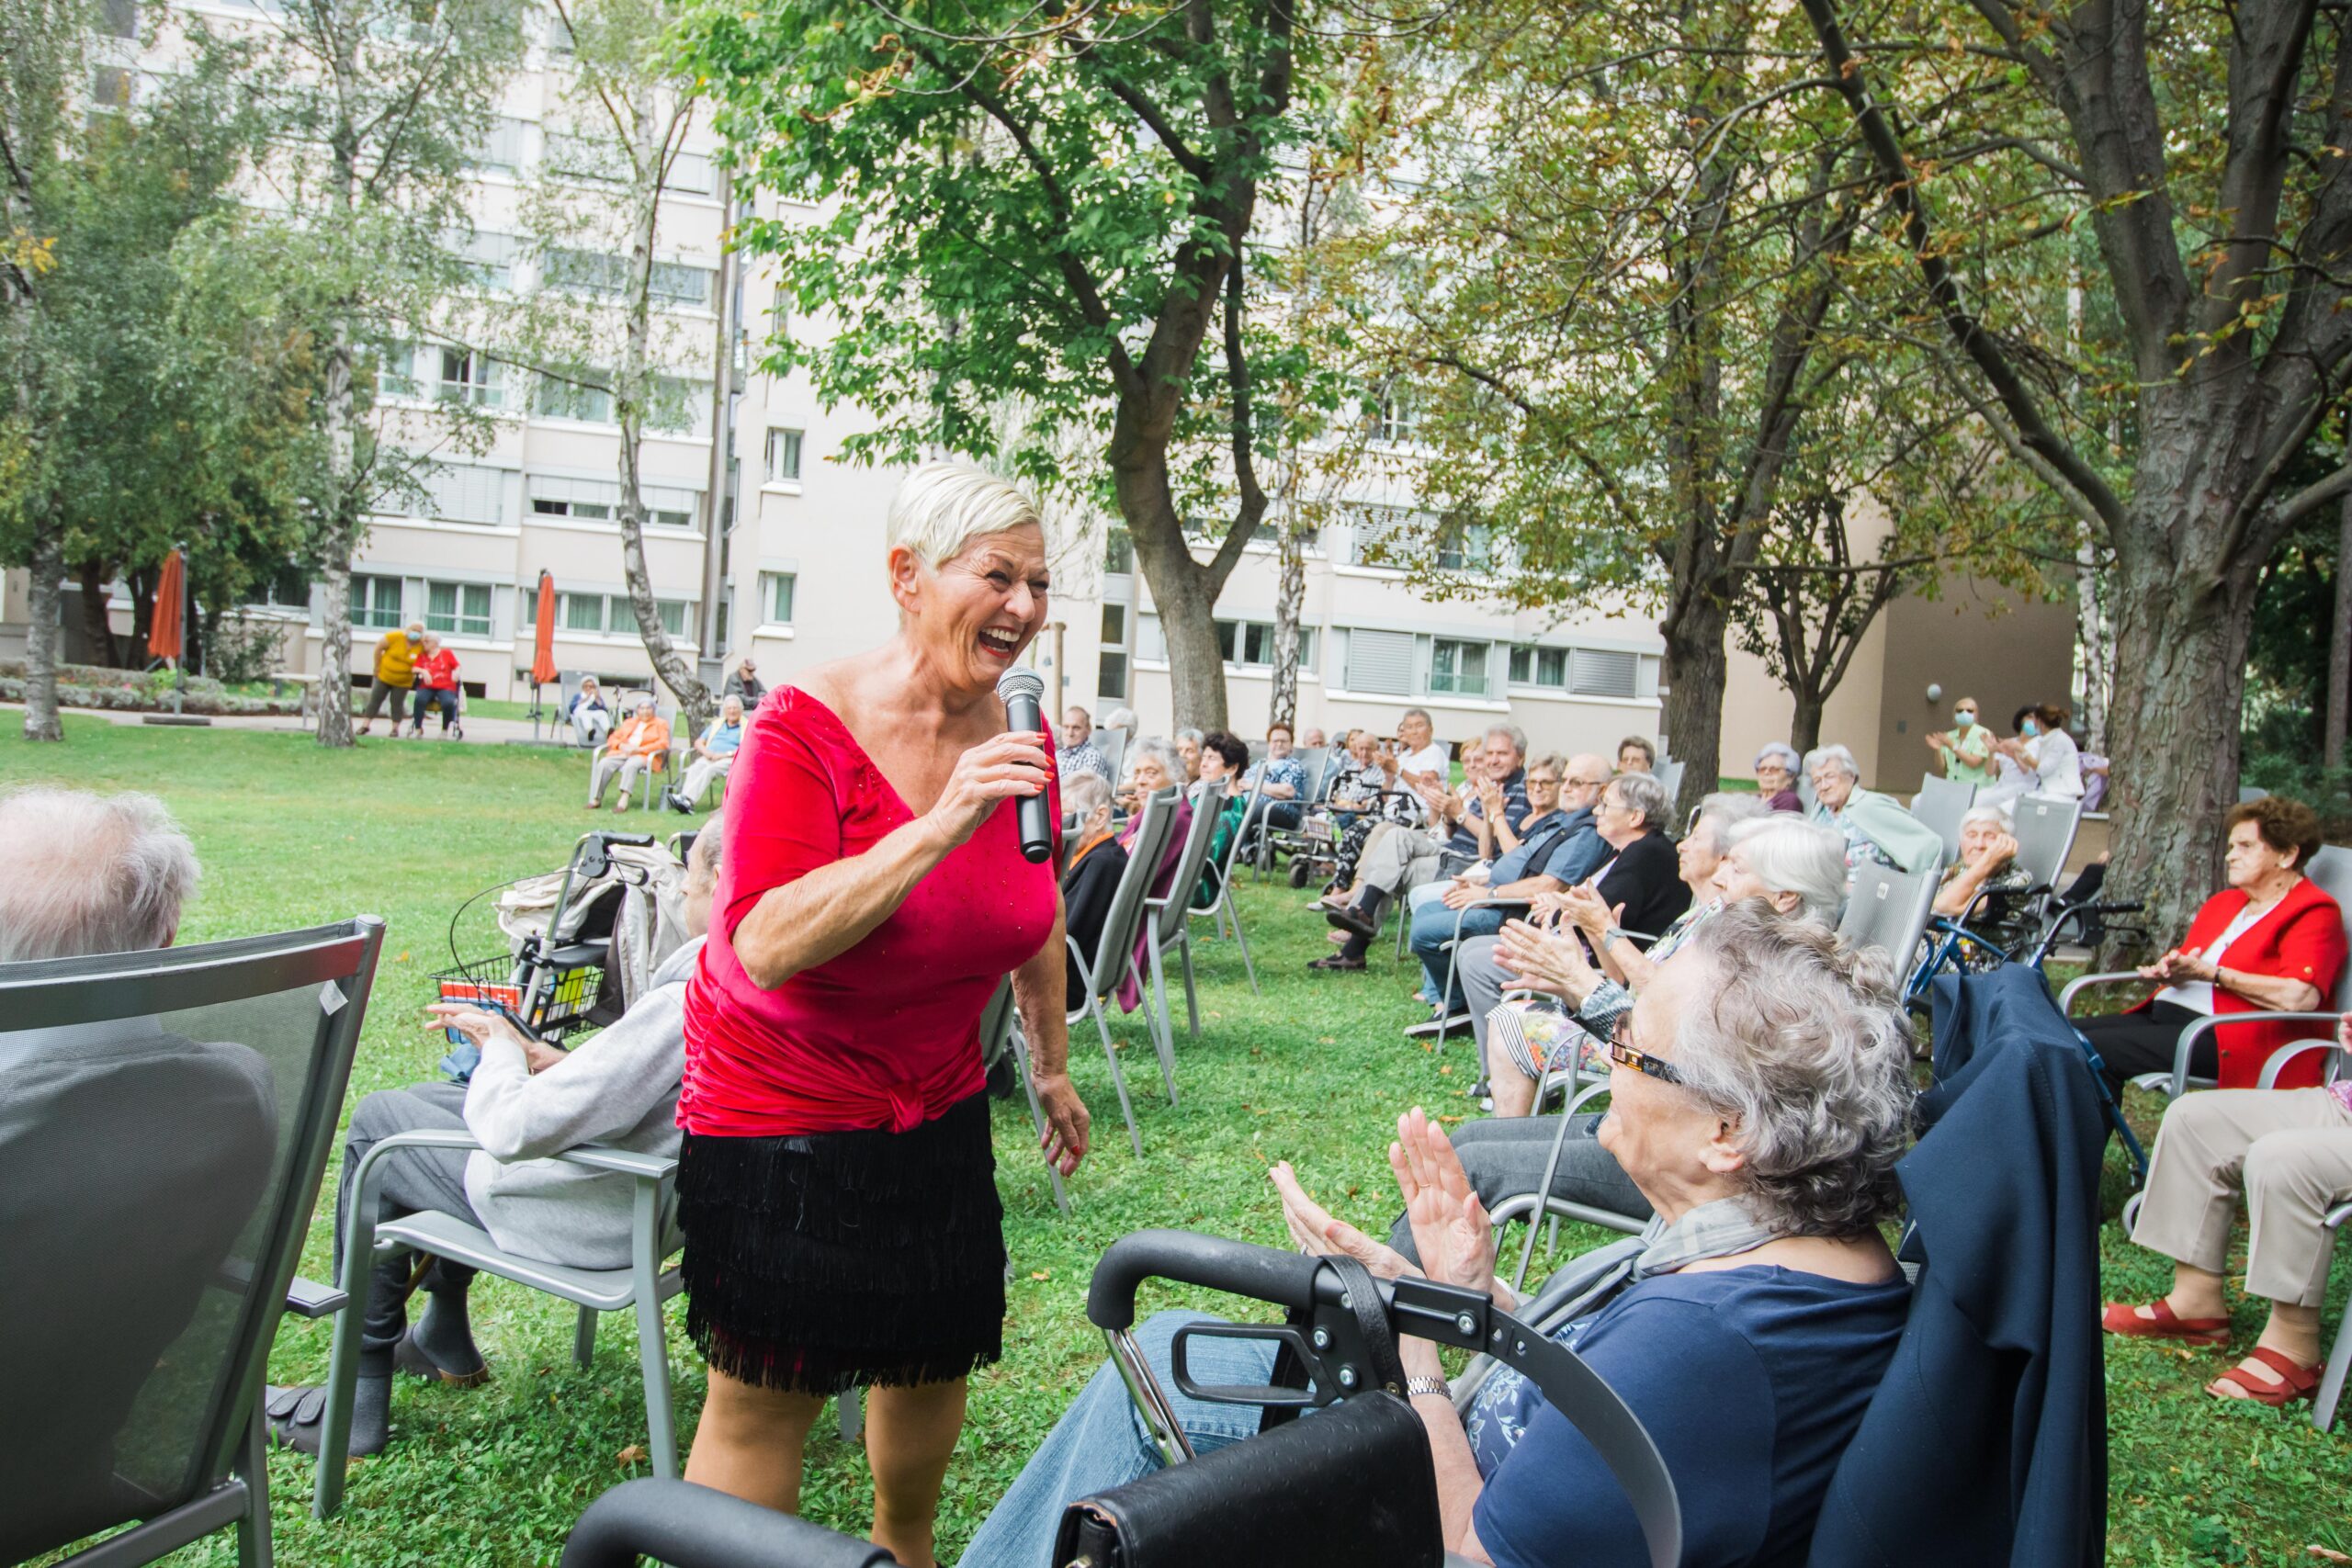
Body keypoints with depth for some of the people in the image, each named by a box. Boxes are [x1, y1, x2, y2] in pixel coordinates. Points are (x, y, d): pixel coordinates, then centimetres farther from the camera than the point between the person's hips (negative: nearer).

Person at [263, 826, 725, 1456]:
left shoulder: (683, 1005, -33)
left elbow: (513, 1130, -27)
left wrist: (502, 1048, -8)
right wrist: (543, 1057, 5)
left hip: (600, 1218, -9)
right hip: (662, 1188, 9)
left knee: (378, 1123, 11)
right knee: (430, 1096, 25)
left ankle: (355, 1403, 19)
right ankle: (443, 1340, 40)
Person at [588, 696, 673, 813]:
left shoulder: (660, 724, 15)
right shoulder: (630, 722, 29)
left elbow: (663, 743, -2)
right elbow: (613, 738, 23)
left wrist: (640, 749, -13)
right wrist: (621, 746, -2)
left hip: (644, 756, -4)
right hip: (622, 753, 4)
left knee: (631, 764, -39)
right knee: (604, 764, -26)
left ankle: (624, 800, -48)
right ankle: (595, 799, -29)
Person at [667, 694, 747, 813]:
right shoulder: (716, 724, 29)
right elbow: (698, 742, 24)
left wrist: (726, 754, -14)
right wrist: (706, 752, 1)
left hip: (729, 761, -5)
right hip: (709, 758, 5)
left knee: (710, 769, -36)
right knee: (694, 769, -30)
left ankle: (687, 799, -50)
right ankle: (686, 802, -49)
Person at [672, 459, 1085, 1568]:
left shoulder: (1018, 741, -3)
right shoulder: (809, 725, -22)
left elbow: (1035, 918, 13)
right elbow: (767, 946, -32)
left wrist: (1050, 1067, 20)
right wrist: (944, 825, -38)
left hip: (937, 1105, 7)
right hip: (781, 1109, -6)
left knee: (936, 1356, 20)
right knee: (765, 1395, 1)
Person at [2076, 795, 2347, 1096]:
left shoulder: (2313, 913, -4)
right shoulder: (2223, 902, 22)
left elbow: (2300, 996, -20)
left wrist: (2212, 973, -16)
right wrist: (2171, 969, 4)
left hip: (2226, 1037, -9)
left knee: (2096, 1048, -26)